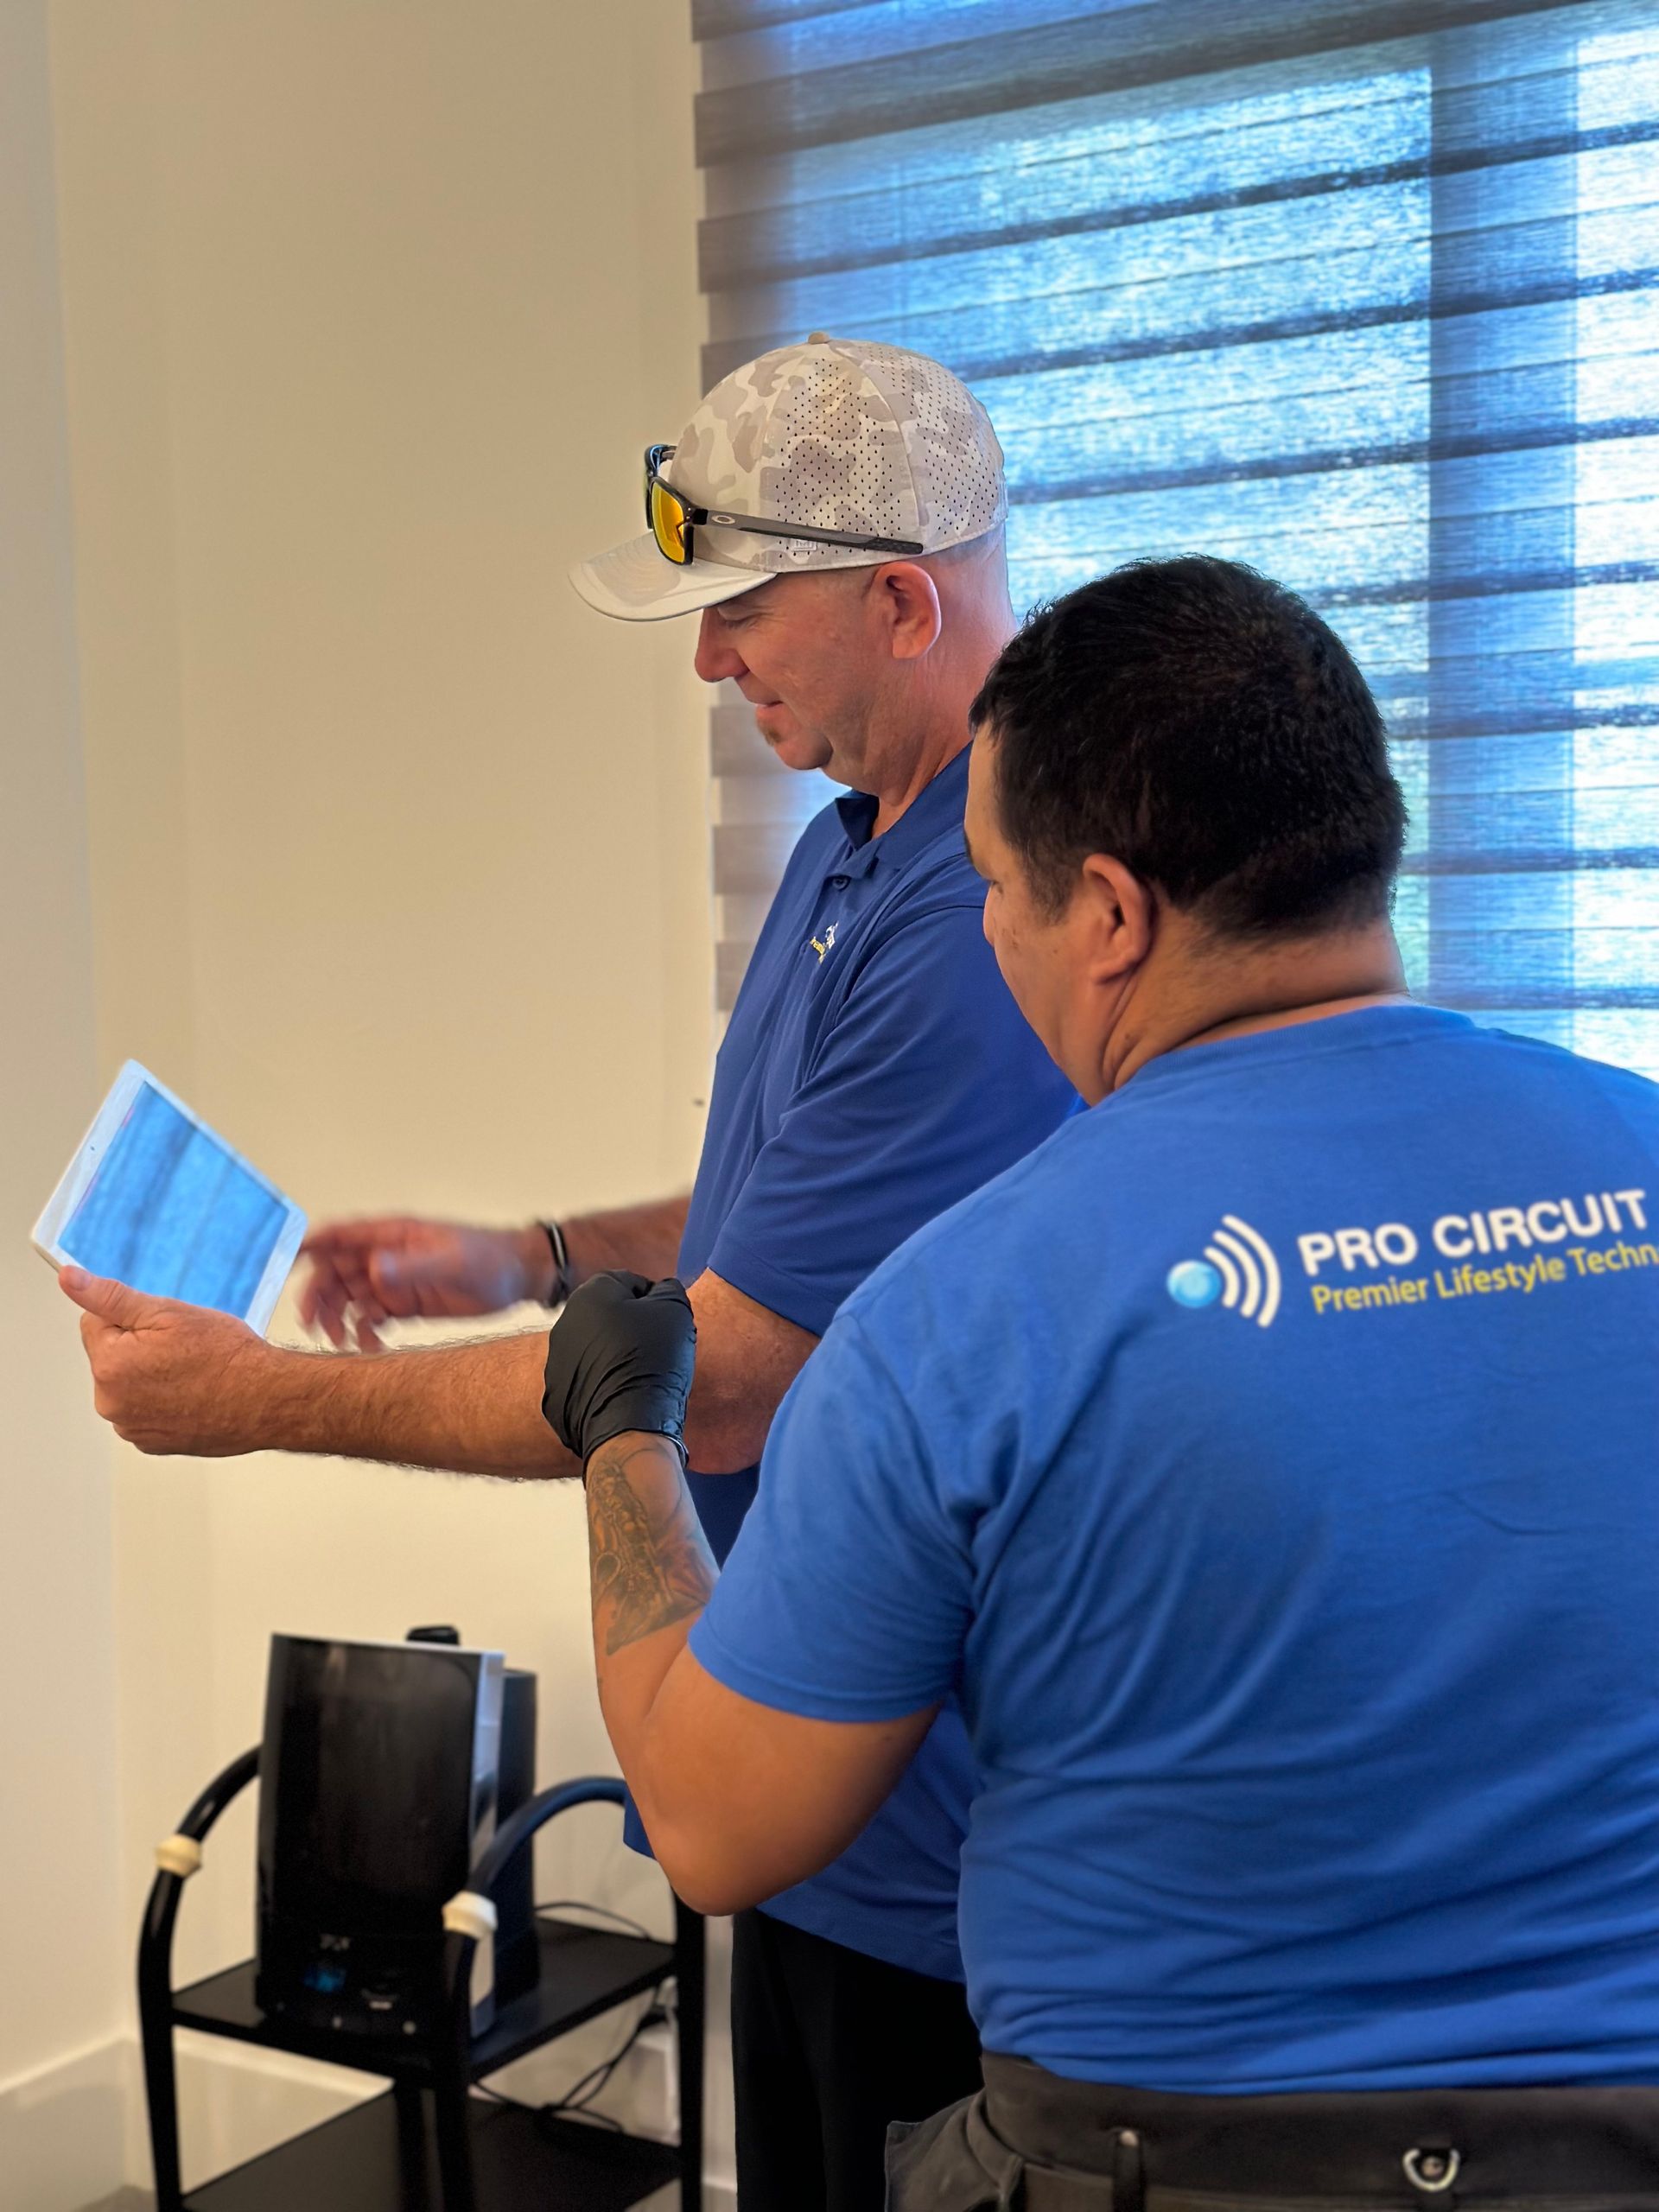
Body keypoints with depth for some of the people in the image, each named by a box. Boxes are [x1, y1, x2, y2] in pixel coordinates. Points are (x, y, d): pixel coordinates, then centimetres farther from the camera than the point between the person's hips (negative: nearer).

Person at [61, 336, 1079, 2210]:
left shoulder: (993, 925, -27)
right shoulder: (849, 846, 7)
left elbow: (716, 1391, -25)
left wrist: (260, 1399, -16)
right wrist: (530, 1262, 7)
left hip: (935, 1841, -9)